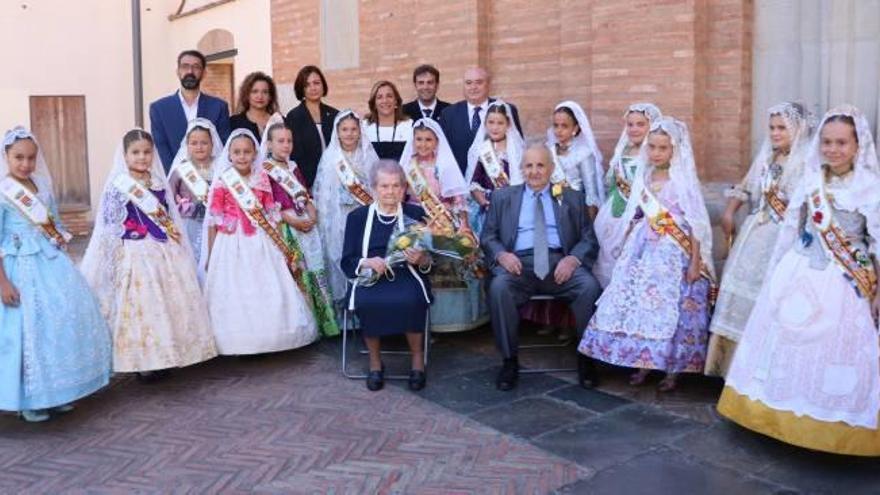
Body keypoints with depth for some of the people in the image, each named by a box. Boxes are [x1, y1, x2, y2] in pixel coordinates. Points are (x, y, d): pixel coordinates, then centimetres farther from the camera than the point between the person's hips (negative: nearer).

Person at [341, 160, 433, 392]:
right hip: (369, 278, 1)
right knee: (366, 302, -32)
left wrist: (421, 259, -15)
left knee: (410, 300, -33)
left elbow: (429, 261, 9)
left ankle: (417, 357, -8)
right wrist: (367, 263, -15)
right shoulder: (357, 217, 13)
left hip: (406, 275, 0)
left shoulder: (415, 214, 13)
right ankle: (375, 361, -8)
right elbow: (347, 262, 6)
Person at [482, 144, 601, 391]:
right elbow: (488, 237, 13)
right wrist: (501, 254, -10)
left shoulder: (572, 198, 18)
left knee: (590, 286, -28)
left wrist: (573, 259, -12)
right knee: (498, 287, -32)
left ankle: (586, 357, -10)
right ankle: (510, 360, -18)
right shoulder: (502, 197, 18)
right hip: (518, 263, 0)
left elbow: (589, 239, 10)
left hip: (560, 263, 1)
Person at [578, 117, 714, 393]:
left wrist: (695, 262, -15)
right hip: (646, 251, 6)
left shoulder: (683, 181, -9)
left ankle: (672, 369, 9)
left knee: (671, 308, -4)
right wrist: (627, 248, 14)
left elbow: (696, 224, -11)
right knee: (641, 303, 5)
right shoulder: (645, 178, 9)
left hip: (674, 254, -5)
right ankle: (645, 363, 17)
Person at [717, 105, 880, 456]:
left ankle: (831, 426, 17)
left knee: (834, 349, 1)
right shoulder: (810, 181, 4)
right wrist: (776, 270, 14)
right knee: (789, 343, 12)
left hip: (843, 283, -4)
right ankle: (784, 414, 28)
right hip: (800, 274, 5)